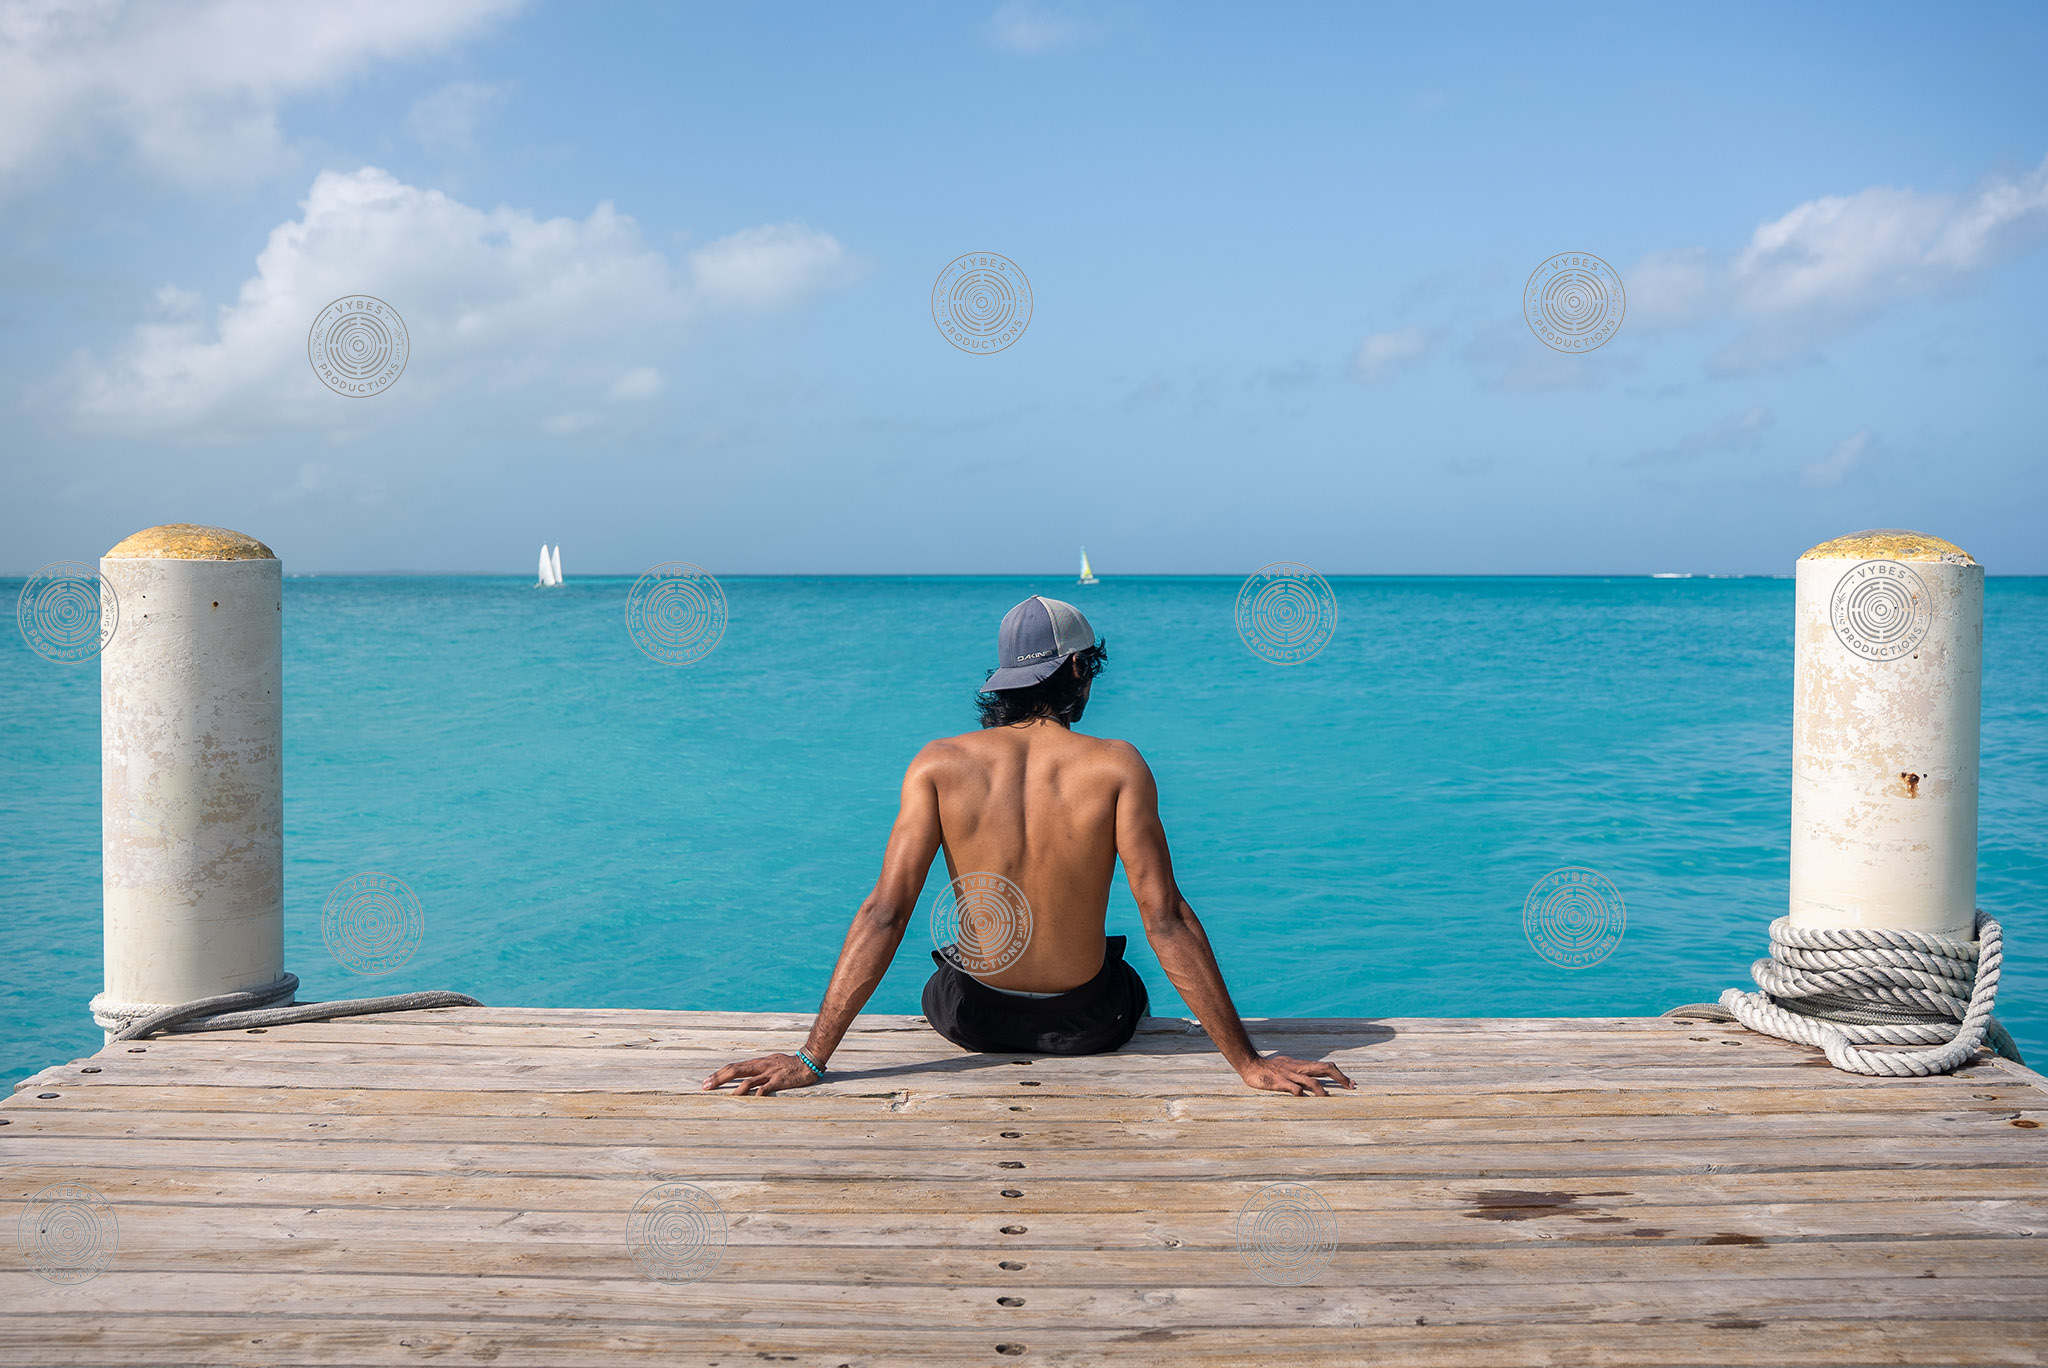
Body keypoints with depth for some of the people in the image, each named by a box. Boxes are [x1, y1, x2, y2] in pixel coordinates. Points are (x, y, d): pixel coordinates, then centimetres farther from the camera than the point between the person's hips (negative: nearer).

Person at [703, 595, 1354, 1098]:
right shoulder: (1116, 766, -17)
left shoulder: (940, 764, -13)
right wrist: (1248, 1061, -15)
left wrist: (811, 1059, -17)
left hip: (973, 1019, 1)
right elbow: (1166, 921, -20)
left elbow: (885, 913, -19)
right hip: (1089, 1022, -1)